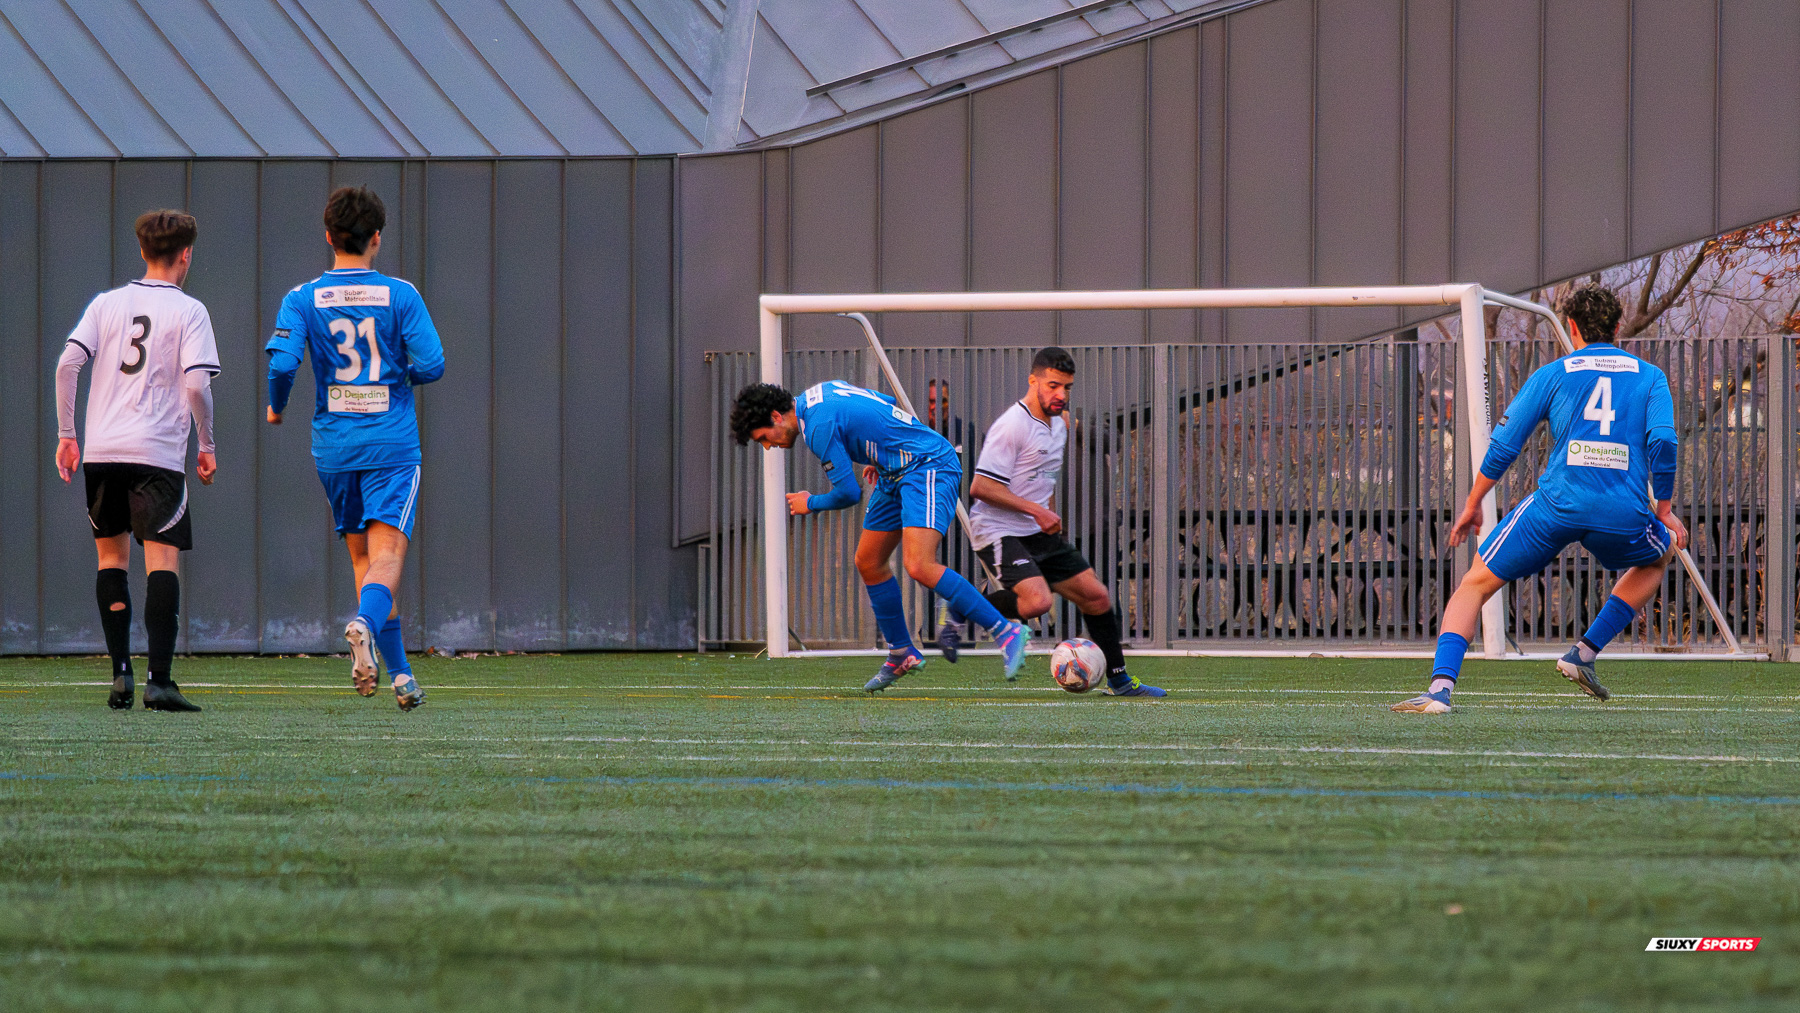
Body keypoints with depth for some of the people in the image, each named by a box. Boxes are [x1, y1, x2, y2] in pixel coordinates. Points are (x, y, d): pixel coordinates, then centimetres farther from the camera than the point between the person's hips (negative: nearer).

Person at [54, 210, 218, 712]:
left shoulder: (107, 303, 9)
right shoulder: (189, 311, -1)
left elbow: (67, 364, 1)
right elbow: (197, 385, -11)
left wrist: (66, 435, 8)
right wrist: (207, 445, 3)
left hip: (101, 451, 4)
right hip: (158, 453, -4)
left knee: (112, 558, 15)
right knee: (162, 562, -5)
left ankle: (120, 671, 8)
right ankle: (159, 680, -15)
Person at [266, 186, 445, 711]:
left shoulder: (302, 299, 0)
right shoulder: (400, 296, -2)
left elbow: (282, 361, -11)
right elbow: (431, 364, -8)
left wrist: (276, 406, 9)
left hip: (334, 446, 2)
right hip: (392, 446, -2)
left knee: (363, 556, 13)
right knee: (386, 551, -9)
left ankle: (399, 671, 12)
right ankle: (366, 624, -40)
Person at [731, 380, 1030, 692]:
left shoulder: (820, 425, -19)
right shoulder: (823, 391, 10)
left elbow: (849, 493, -16)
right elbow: (886, 403, 24)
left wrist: (811, 504, 3)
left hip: (929, 467, -10)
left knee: (919, 566, -24)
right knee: (868, 563, 11)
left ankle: (1006, 632, -21)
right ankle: (901, 654, 24)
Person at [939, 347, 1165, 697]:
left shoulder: (1059, 425, 13)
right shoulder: (1011, 426, -16)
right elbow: (981, 487, -21)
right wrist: (1036, 510, -21)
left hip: (1040, 534, 9)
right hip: (1000, 532, -9)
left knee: (1096, 596, 5)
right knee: (1036, 601, -29)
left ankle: (1118, 679, 18)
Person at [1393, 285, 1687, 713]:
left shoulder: (1551, 375, 13)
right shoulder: (1650, 376, 15)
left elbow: (1504, 445, 10)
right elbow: (1662, 441, 2)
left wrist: (1472, 505, 22)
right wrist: (1664, 510, 14)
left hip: (1557, 502, -1)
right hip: (1623, 513, 1)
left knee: (1475, 585, 11)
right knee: (1660, 554, 35)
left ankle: (1441, 686, -11)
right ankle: (1585, 652, 20)